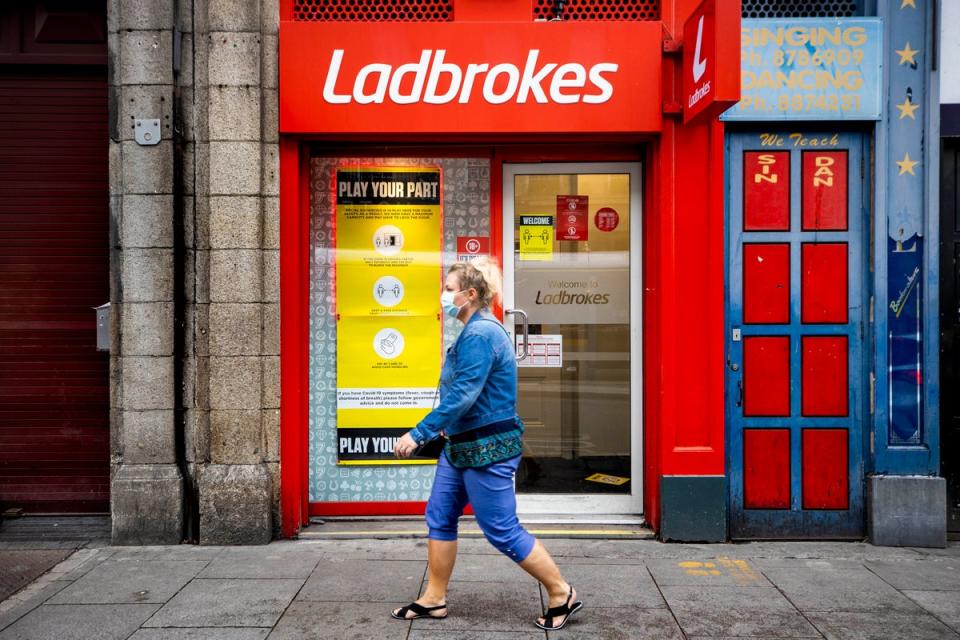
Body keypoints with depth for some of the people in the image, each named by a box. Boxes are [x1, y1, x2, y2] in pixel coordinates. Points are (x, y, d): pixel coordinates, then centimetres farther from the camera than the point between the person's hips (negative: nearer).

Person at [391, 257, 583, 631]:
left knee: (502, 531, -1)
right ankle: (434, 600, 25)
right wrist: (445, 429, 23)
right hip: (464, 445, 10)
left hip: (488, 449, -10)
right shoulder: (476, 331, 12)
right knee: (440, 517, 13)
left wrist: (418, 434, -24)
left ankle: (562, 595, 14)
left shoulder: (479, 334, -21)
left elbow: (462, 396, -27)